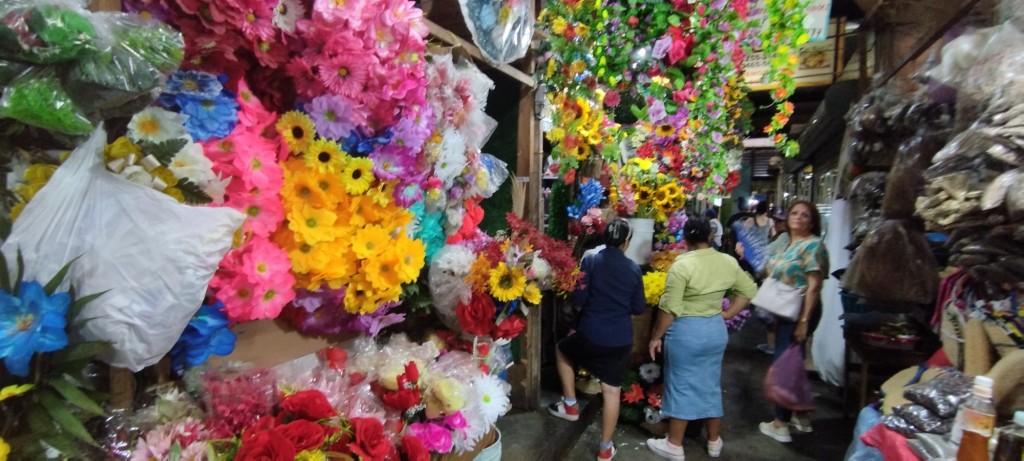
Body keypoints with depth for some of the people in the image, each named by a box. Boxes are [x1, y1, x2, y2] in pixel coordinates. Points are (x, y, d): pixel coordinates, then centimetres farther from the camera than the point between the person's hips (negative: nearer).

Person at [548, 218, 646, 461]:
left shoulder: (590, 261, -7)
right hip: (621, 339, 2)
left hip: (590, 334, -2)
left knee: (562, 351, 27)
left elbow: (578, 299, -8)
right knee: (612, 391, 11)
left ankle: (570, 405, 29)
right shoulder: (634, 269, 0)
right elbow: (639, 308, 5)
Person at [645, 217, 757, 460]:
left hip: (686, 331, -6)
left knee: (681, 387, 6)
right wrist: (727, 315, 10)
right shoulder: (729, 262, 1)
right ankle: (714, 441, 34)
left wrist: (655, 337, -9)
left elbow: (669, 308, -19)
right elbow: (749, 290, 10)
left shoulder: (682, 265, -19)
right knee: (711, 385, 19)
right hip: (716, 330, 6)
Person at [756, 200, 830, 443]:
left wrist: (804, 321, -23)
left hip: (799, 313, -8)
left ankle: (780, 425, 8)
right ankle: (800, 416, 31)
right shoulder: (785, 240, 11)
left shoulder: (813, 245, -13)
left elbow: (814, 286, -19)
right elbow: (772, 272, 20)